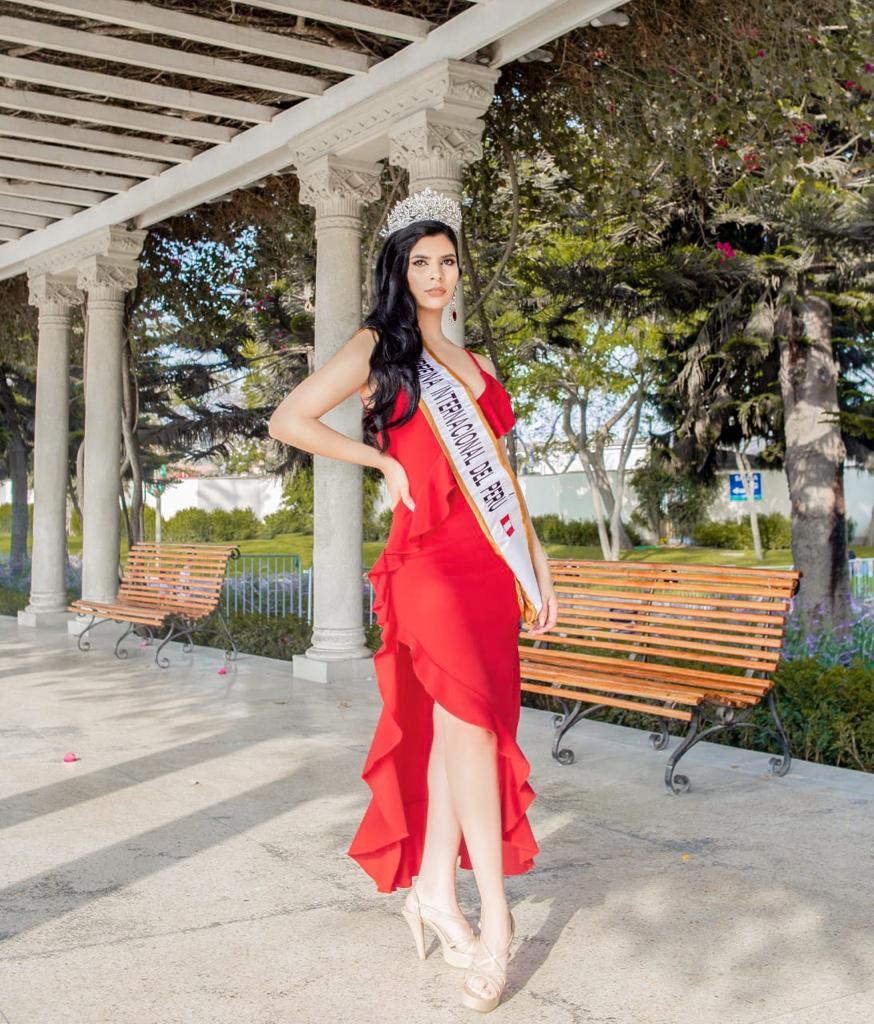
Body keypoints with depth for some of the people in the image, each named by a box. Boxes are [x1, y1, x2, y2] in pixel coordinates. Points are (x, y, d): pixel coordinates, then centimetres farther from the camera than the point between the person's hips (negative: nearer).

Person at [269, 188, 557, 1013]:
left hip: (491, 561, 6)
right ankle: (494, 914, -16)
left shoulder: (475, 366, 23)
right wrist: (384, 461, 0)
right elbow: (290, 420, 1)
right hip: (428, 556, -6)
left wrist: (537, 560, 17)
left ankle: (433, 885, 14)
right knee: (470, 712, -19)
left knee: (456, 720, 3)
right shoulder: (377, 348, 7)